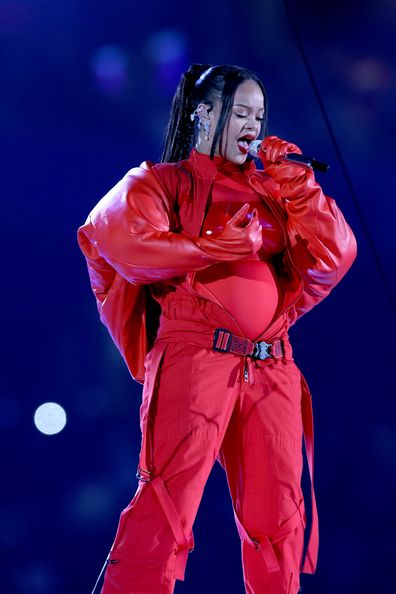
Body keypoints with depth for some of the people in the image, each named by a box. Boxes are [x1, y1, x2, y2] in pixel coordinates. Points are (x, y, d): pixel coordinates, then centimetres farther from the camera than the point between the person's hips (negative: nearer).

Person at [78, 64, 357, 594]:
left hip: (272, 369, 5)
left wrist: (296, 182, 7)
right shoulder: (162, 182, 10)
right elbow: (125, 241, -10)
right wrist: (229, 243, -5)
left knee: (278, 523, 2)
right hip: (196, 356, -5)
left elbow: (336, 254, 13)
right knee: (167, 510, -14)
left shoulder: (270, 191, 22)